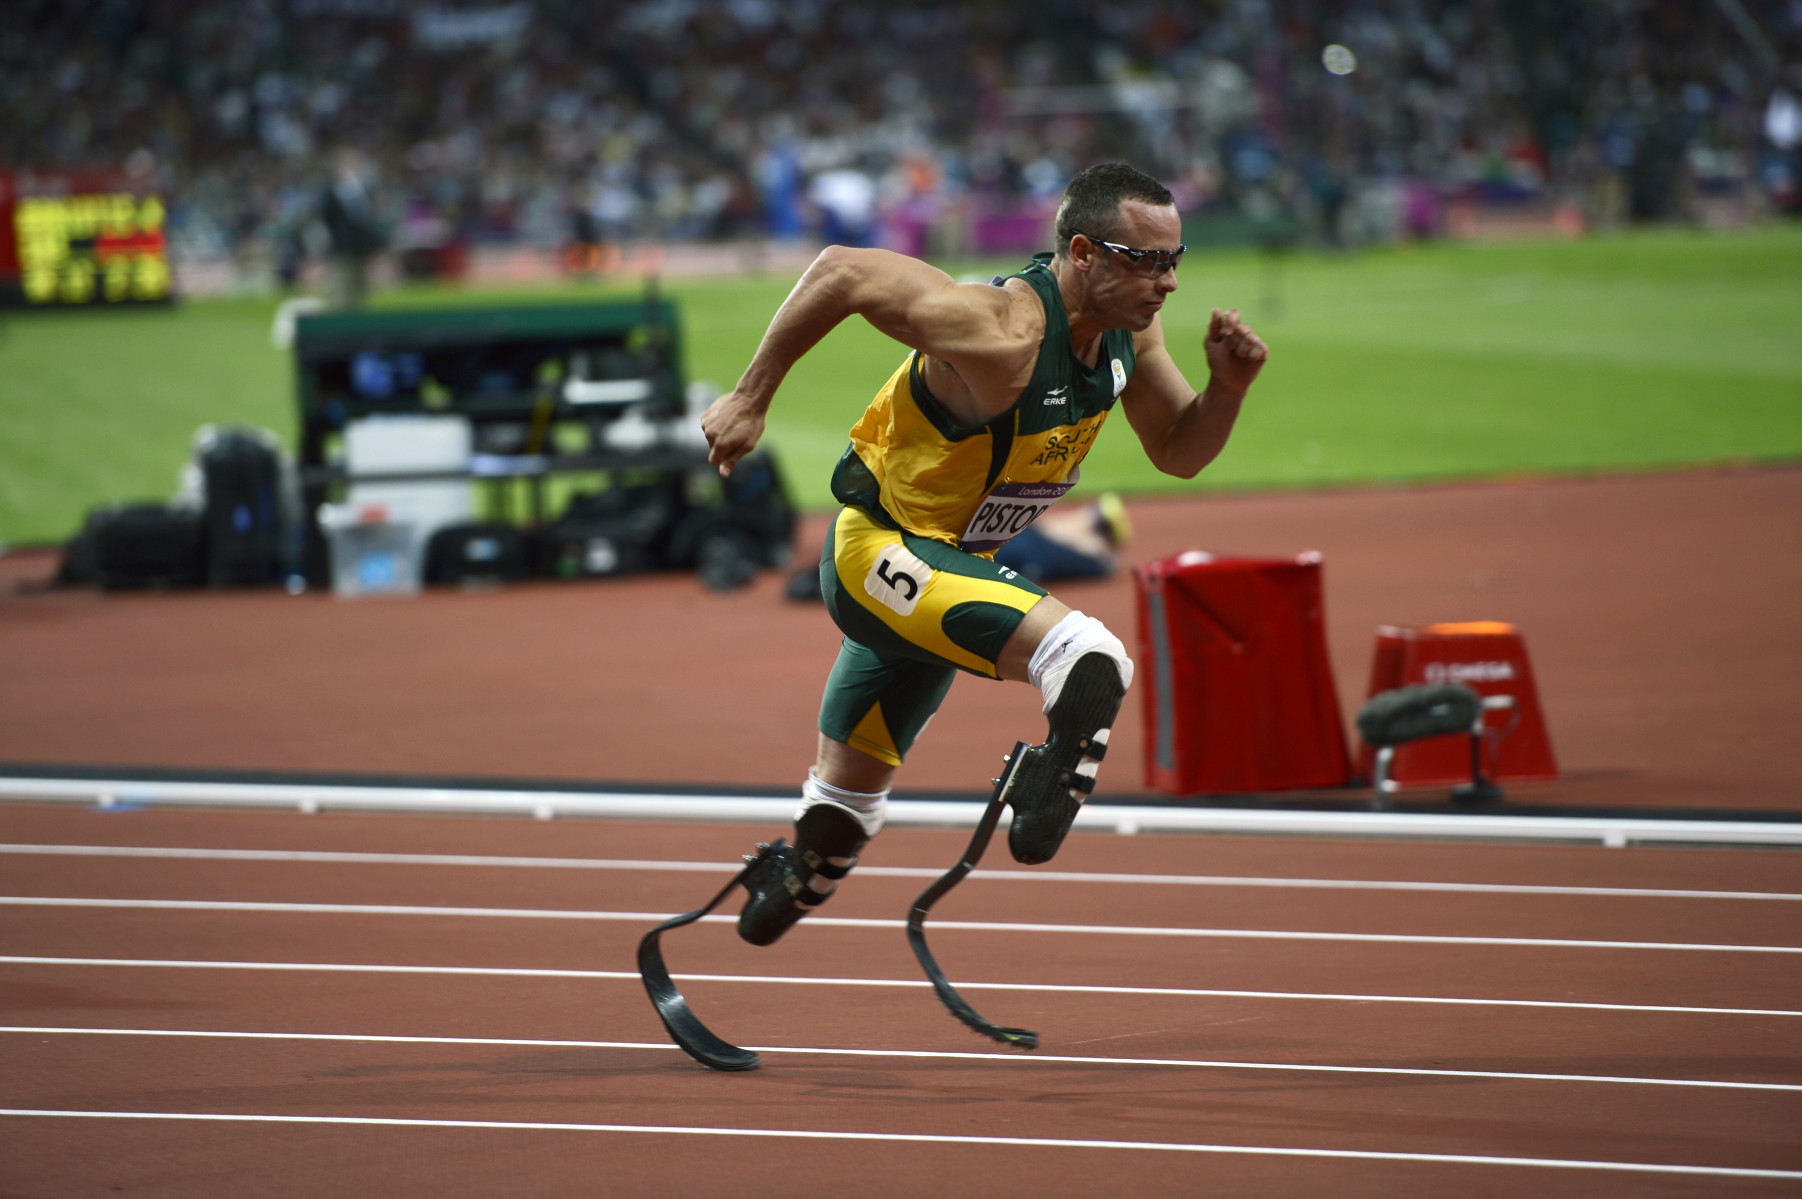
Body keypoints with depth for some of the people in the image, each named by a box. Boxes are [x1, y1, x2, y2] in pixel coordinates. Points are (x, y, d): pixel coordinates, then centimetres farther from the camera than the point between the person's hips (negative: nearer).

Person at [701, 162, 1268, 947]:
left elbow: (1178, 452, 8)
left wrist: (1227, 388, -13)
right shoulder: (1004, 336, -31)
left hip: (944, 569, 9)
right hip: (878, 554, -9)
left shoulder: (1129, 327, -5)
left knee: (847, 798, 24)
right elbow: (842, 272, -27)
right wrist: (750, 400, -21)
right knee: (1091, 663, -32)